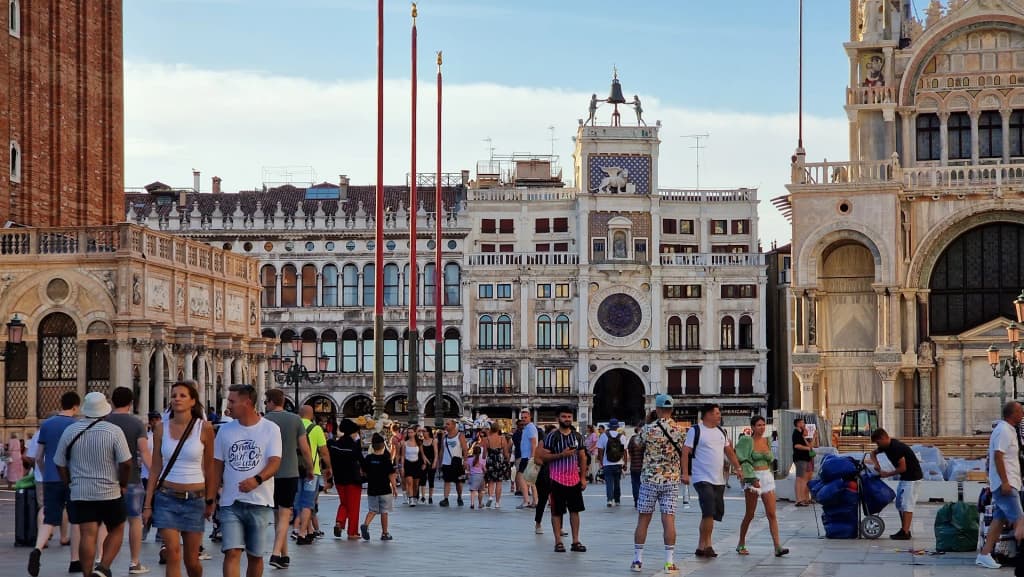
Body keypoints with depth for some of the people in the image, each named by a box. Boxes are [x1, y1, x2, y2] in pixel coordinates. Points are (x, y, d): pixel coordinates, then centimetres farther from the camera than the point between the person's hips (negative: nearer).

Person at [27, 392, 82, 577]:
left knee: (49, 520, 0)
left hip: (50, 480, 3)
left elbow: (38, 457, 10)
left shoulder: (46, 425, 7)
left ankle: (37, 550, -26)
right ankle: (75, 561, 14)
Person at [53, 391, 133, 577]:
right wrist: (123, 484, 4)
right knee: (116, 531, 11)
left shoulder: (70, 431, 2)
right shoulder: (114, 431, -8)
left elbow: (60, 464, 7)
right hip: (110, 492, -2)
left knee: (88, 535, 2)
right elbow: (126, 463, -12)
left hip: (80, 493, 3)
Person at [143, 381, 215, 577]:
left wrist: (210, 501, 7)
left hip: (195, 499, -1)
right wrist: (147, 504, 3)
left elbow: (209, 468, 5)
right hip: (167, 497, 1)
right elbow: (155, 468, 6)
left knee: (191, 559, 5)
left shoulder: (204, 428, -3)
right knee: (173, 554, -10)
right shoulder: (161, 427, 2)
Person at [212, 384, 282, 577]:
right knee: (232, 552, -11)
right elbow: (217, 465, 12)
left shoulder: (270, 429, -1)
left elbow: (275, 462, -11)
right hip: (230, 503, 1)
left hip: (260, 503, -1)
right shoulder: (225, 430, 8)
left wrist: (257, 479, -29)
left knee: (255, 556, 9)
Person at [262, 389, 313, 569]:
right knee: (284, 515, -1)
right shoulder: (295, 419, -1)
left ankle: (285, 555, 18)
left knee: (278, 515, 12)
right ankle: (276, 553, -17)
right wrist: (309, 468, 14)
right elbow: (304, 449, -1)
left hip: (270, 474, 1)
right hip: (290, 473, -1)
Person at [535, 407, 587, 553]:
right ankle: (558, 542, 6)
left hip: (574, 479, 4)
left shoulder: (577, 436, 9)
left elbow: (582, 457, 12)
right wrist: (561, 455, -20)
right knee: (557, 511, 0)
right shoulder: (552, 436, -5)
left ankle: (575, 541, 10)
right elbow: (543, 456, -9)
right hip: (557, 479, -4)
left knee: (575, 510, 5)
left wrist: (583, 477, 5)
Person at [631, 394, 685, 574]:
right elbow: (683, 453, 5)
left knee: (643, 520, 6)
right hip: (672, 480, 1)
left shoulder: (649, 429, -9)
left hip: (649, 479, -1)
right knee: (669, 520, -1)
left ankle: (637, 560, 9)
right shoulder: (679, 430, -3)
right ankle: (670, 562, -3)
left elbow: (639, 443, 9)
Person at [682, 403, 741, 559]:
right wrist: (685, 473, -15)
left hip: (719, 480, 7)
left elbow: (729, 451, 22)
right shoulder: (695, 431, -5)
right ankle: (706, 545, -9)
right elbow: (686, 453, -8)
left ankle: (702, 545, 17)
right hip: (702, 479, -7)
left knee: (716, 512, 8)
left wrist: (737, 467, 10)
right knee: (709, 512, -17)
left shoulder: (721, 432, 15)